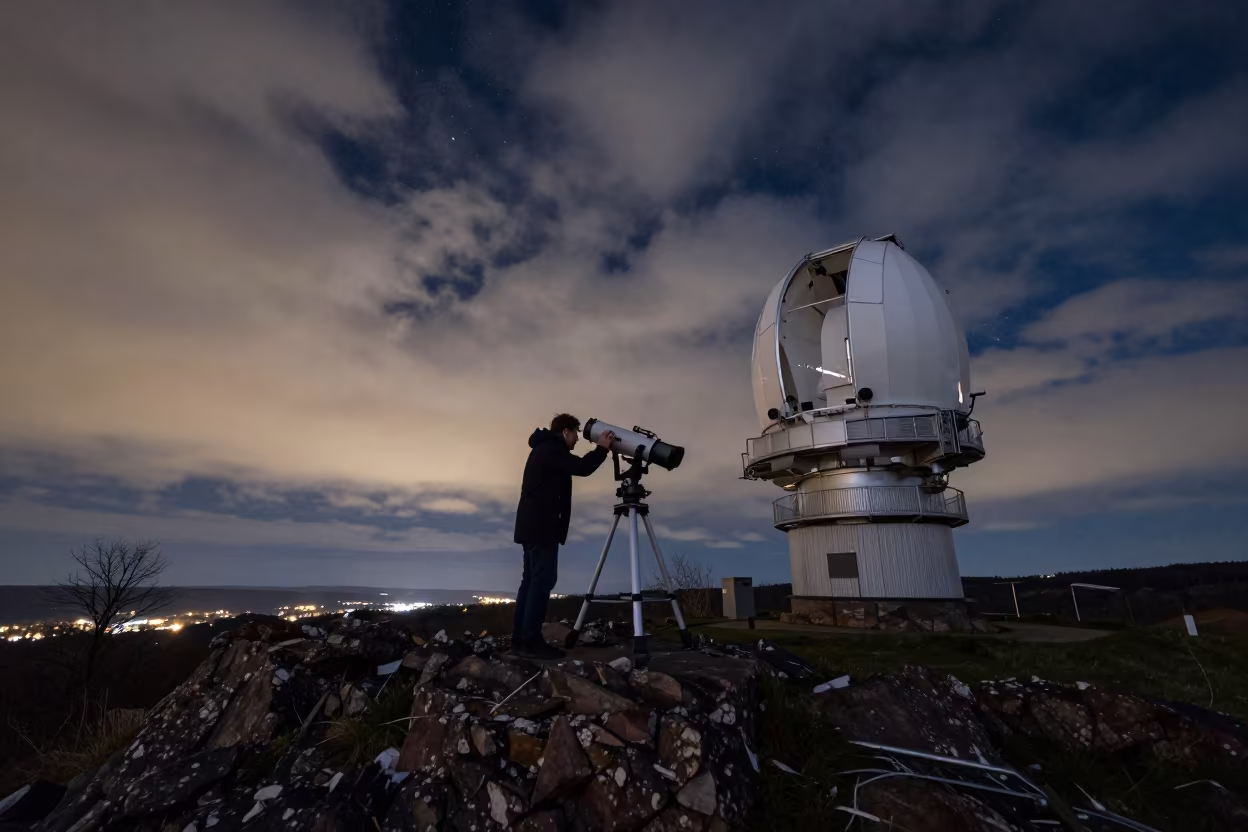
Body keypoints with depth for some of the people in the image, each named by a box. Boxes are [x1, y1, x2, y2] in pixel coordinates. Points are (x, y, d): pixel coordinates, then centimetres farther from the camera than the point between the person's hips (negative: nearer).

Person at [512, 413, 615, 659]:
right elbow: (582, 468, -18)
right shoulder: (551, 449, -10)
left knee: (531, 580, 9)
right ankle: (531, 641, -9)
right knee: (543, 580, -10)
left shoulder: (544, 450, 22)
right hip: (541, 526, -11)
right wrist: (602, 448, -6)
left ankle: (520, 638, 11)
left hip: (533, 526, 11)